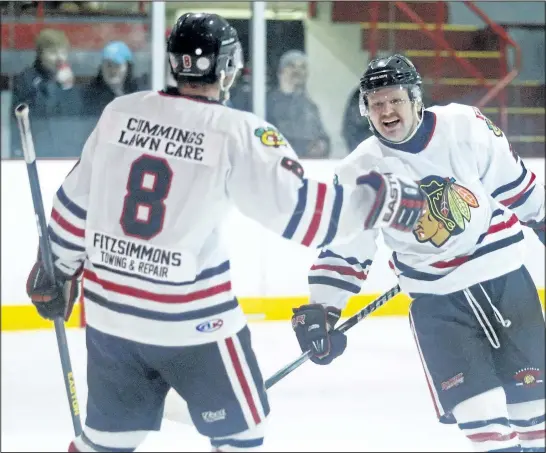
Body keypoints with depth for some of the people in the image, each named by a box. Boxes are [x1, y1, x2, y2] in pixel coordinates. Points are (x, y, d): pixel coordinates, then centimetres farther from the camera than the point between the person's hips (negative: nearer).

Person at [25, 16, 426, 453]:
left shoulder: (120, 112, 3)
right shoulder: (237, 132, -13)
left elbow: (76, 202, 10)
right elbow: (301, 211, -15)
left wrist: (58, 268, 25)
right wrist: (382, 197, -3)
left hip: (109, 307, 5)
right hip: (189, 317, -5)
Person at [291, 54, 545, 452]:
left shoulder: (465, 126, -11)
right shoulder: (361, 172, -10)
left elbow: (513, 181, 3)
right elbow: (343, 250, -4)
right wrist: (320, 312, -11)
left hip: (503, 275, 1)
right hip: (435, 298, -1)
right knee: (476, 405, -9)